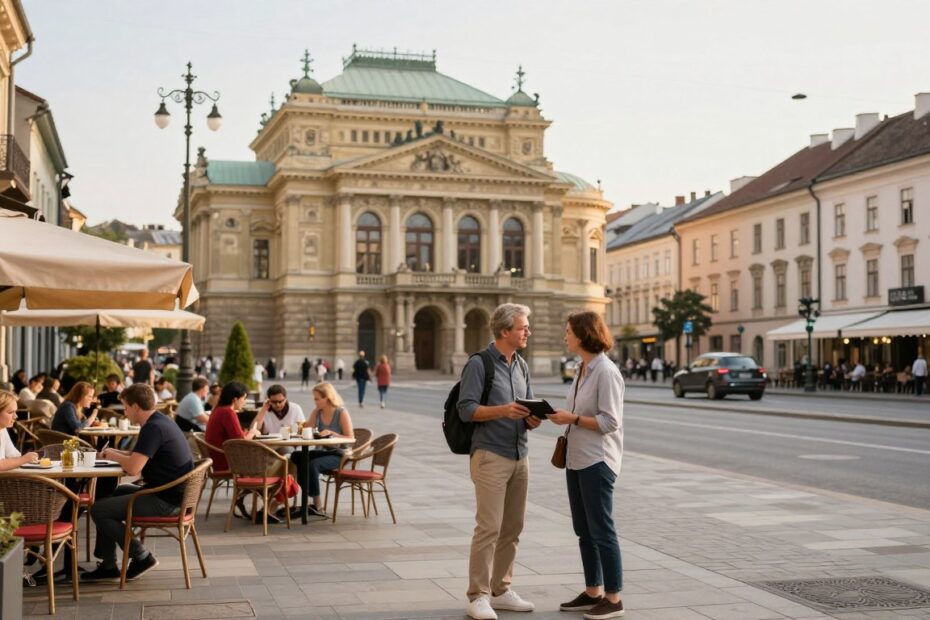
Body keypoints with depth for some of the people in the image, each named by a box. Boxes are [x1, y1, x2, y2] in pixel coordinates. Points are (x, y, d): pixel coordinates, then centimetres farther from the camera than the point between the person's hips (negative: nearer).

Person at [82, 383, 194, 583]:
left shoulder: (153, 428, -20)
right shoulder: (161, 421, 12)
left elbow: (133, 468, -28)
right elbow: (140, 457, 24)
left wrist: (114, 456, -8)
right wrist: (118, 453, 8)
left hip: (165, 500, -11)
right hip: (171, 493, 11)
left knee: (98, 510, -8)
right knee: (108, 494, 23)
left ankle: (142, 557, 3)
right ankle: (108, 565, 22)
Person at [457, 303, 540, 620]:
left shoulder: (522, 367, 15)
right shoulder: (479, 364, -7)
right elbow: (466, 409, -13)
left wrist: (532, 418, -5)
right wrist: (503, 410, -24)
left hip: (519, 456, 7)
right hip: (490, 455, -7)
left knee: (512, 528, 9)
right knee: (489, 528, -9)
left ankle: (500, 591, 18)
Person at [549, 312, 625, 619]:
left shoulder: (606, 372, -16)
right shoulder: (583, 369, 11)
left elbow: (609, 422, -19)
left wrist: (572, 419, -19)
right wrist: (563, 416, 5)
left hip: (597, 461, -9)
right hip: (577, 459, 9)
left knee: (601, 530, -2)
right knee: (584, 530, 14)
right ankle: (593, 592, 24)